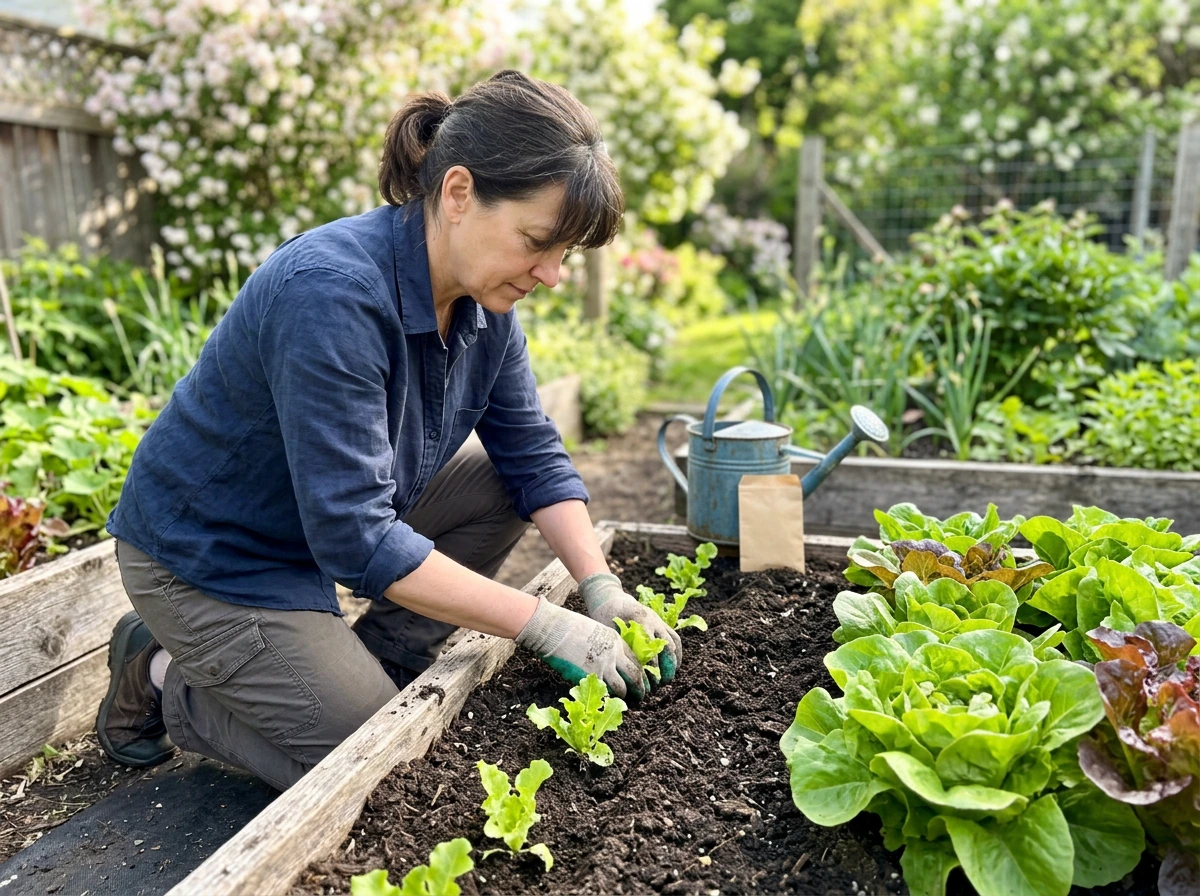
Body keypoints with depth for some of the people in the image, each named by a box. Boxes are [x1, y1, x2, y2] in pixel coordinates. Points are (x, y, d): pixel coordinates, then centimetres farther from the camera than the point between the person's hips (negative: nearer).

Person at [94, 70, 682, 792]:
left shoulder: (487, 300, -8)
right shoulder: (332, 292, -33)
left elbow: (534, 454, -3)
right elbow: (354, 536, -34)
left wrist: (601, 587, -15)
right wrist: (544, 624, -30)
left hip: (336, 520, 8)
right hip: (209, 559, -7)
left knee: (502, 482, -3)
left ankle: (366, 671, 5)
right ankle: (165, 682, 12)